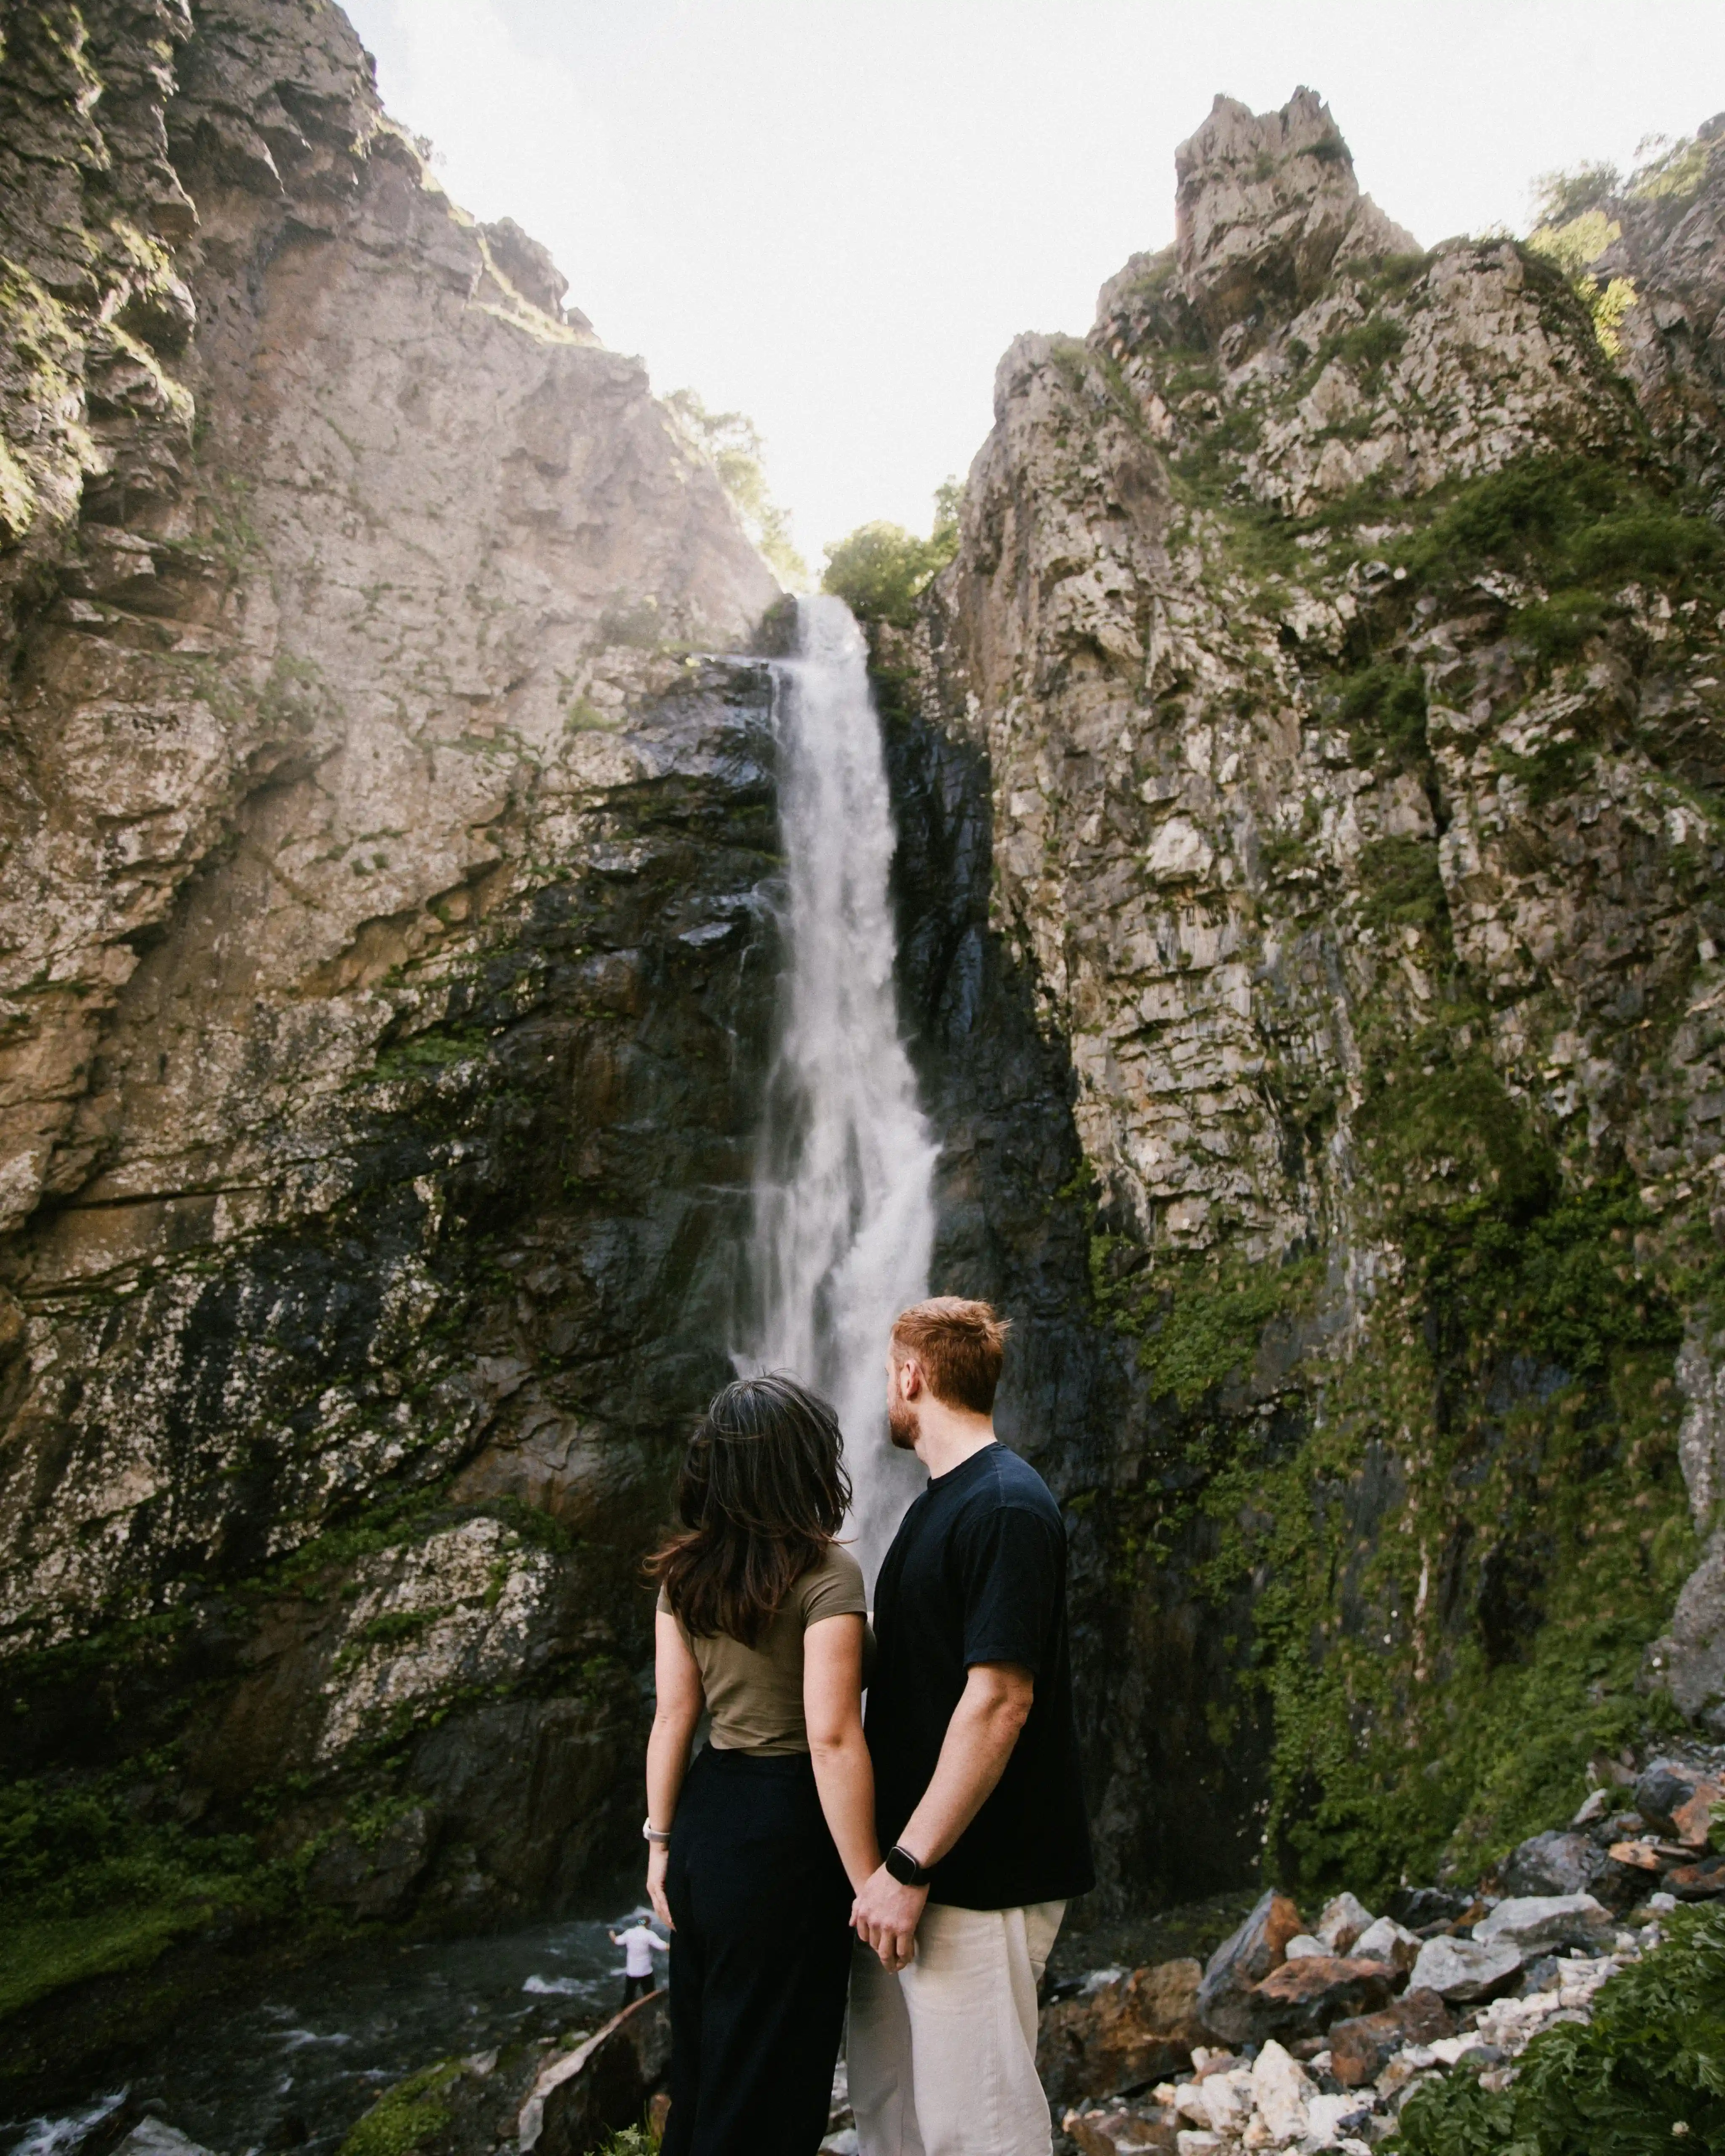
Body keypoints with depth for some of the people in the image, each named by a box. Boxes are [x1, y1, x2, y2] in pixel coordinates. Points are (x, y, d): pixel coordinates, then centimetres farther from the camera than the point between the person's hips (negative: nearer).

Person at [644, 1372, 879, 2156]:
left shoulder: (685, 1571, 1)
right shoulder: (824, 1573, -19)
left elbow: (672, 1714, 4)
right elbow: (832, 1739, -22)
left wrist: (660, 1841, 12)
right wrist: (870, 1885, -15)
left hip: (704, 1818, 7)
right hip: (784, 1832, -6)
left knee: (702, 2064, 23)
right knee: (767, 2087, 10)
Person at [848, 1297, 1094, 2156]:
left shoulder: (1006, 1509, -20)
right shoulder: (941, 1499, 11)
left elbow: (998, 1701, -24)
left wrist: (910, 1867, -21)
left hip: (974, 1880, -9)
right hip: (902, 1864, 9)